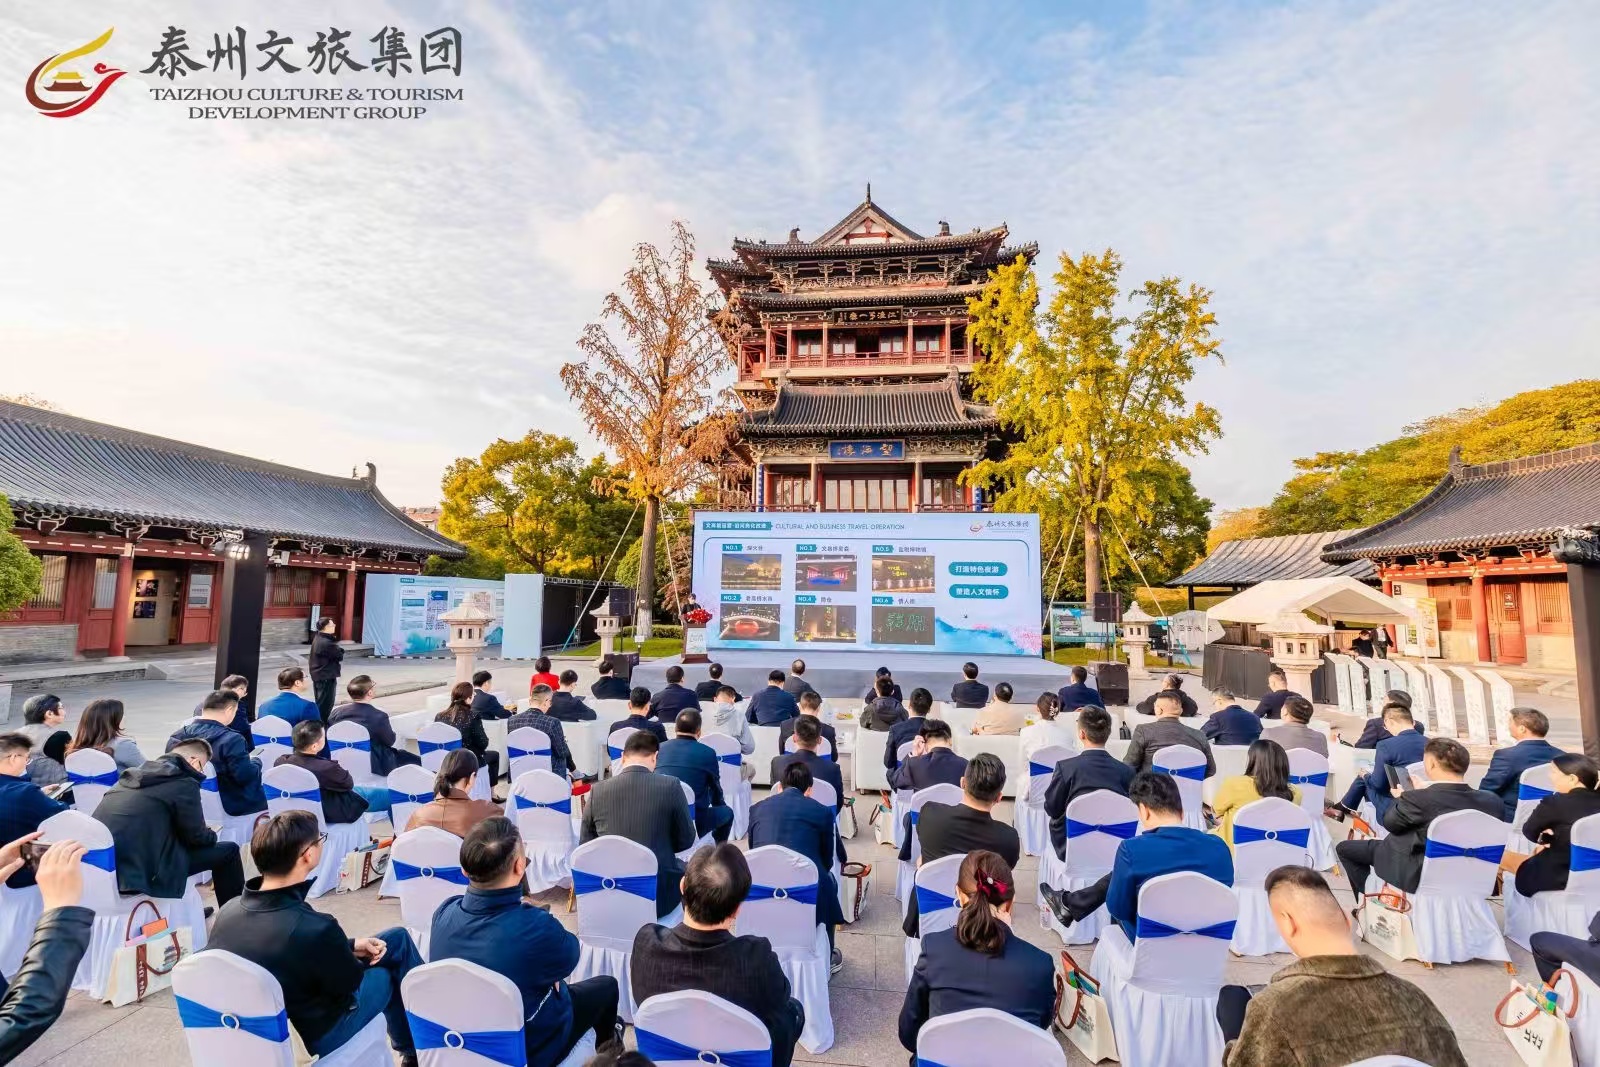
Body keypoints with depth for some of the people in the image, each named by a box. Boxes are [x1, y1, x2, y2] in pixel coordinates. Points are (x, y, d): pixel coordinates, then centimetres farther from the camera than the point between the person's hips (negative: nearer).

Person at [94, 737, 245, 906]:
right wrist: (211, 834, 19)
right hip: (136, 872, -9)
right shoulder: (184, 782, -10)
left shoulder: (134, 773, 15)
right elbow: (196, 836, -4)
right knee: (228, 851, 3)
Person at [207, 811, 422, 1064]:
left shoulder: (228, 910, -17)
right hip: (314, 1036, -6)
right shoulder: (315, 928, -38)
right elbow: (349, 981, -17)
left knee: (398, 937, 16)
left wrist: (349, 946, 1)